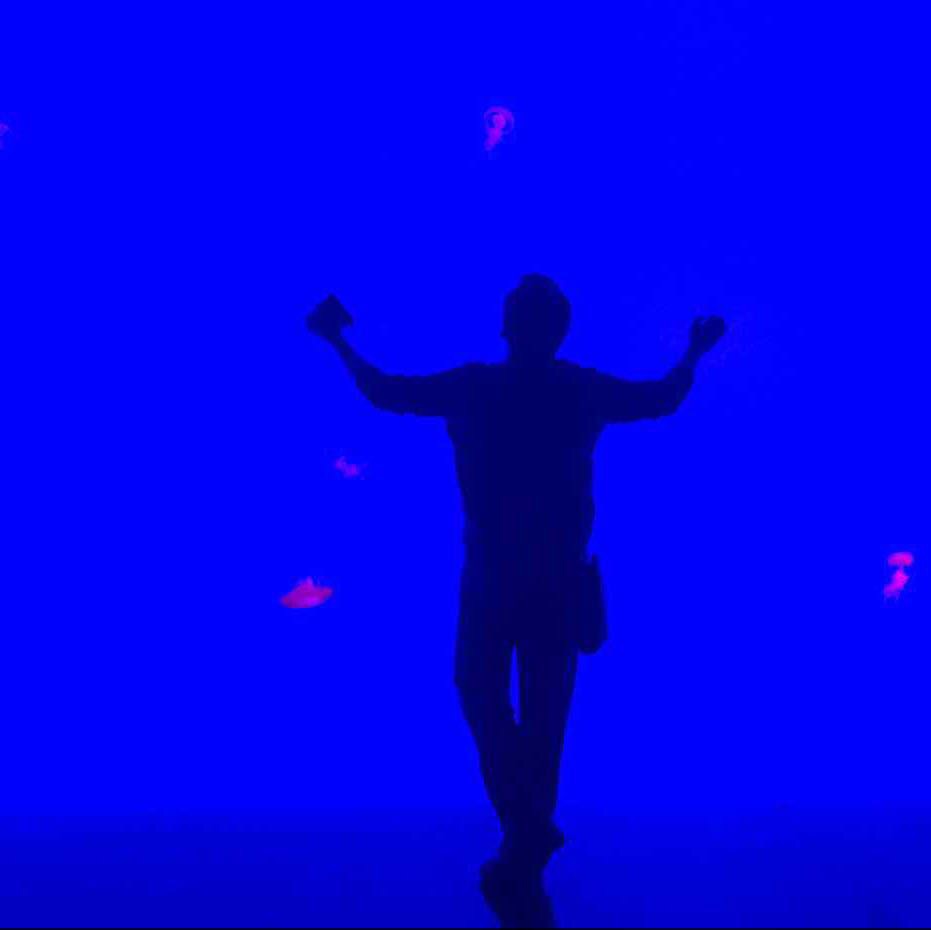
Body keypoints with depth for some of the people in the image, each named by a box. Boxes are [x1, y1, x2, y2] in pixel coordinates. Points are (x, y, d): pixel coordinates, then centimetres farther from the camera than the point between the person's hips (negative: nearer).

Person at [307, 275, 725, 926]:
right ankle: (525, 863, 20)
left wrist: (338, 340, 14)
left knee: (483, 693, 15)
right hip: (561, 576, 2)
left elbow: (384, 392, -1)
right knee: (544, 711, 12)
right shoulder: (585, 391, -3)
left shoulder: (473, 388, -10)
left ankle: (526, 833, -5)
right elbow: (665, 398, 12)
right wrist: (695, 353, 31)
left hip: (494, 573, -2)